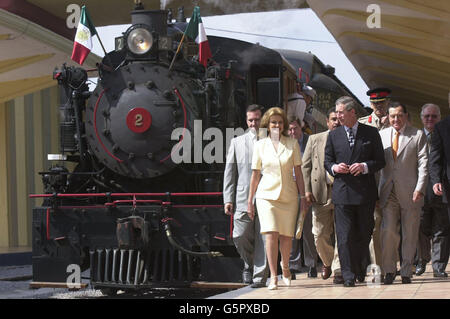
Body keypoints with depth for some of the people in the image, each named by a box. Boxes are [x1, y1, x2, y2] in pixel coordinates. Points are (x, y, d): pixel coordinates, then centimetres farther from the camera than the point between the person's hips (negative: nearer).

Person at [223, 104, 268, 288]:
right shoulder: (237, 142, 13)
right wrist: (228, 199, 2)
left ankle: (260, 276, 2)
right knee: (240, 236, -4)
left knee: (263, 238, -3)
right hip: (243, 198, 1)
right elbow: (229, 172, 10)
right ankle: (249, 264, 23)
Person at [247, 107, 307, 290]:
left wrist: (303, 196, 4)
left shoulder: (292, 144, 5)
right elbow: (255, 174, 8)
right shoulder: (260, 145, 5)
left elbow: (298, 172, 8)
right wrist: (250, 201, 8)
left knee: (286, 236, 3)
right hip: (266, 194, -1)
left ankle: (285, 266, 32)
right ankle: (273, 276, -8)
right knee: (271, 234, -14)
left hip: (288, 195, 1)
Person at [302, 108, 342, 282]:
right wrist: (307, 190, -3)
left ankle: (338, 269, 5)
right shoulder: (314, 139, 10)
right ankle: (327, 262, 29)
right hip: (320, 193, 1)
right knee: (320, 235, 5)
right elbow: (305, 166, 8)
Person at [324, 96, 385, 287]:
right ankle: (348, 275, -1)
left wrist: (365, 167, -14)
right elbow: (327, 161, 14)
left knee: (364, 234, 9)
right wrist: (334, 168, -8)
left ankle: (361, 271, 27)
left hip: (365, 192, 0)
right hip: (342, 191, 1)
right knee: (344, 235, -5)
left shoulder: (371, 133, 4)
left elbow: (380, 161, 4)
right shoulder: (333, 135, 10)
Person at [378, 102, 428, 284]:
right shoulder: (381, 135, 11)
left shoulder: (418, 135, 5)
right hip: (388, 192, 1)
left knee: (410, 234, 3)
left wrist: (420, 188, -12)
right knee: (388, 231, -8)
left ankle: (406, 272, 14)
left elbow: (423, 164, 0)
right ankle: (389, 271, 4)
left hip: (410, 192, -1)